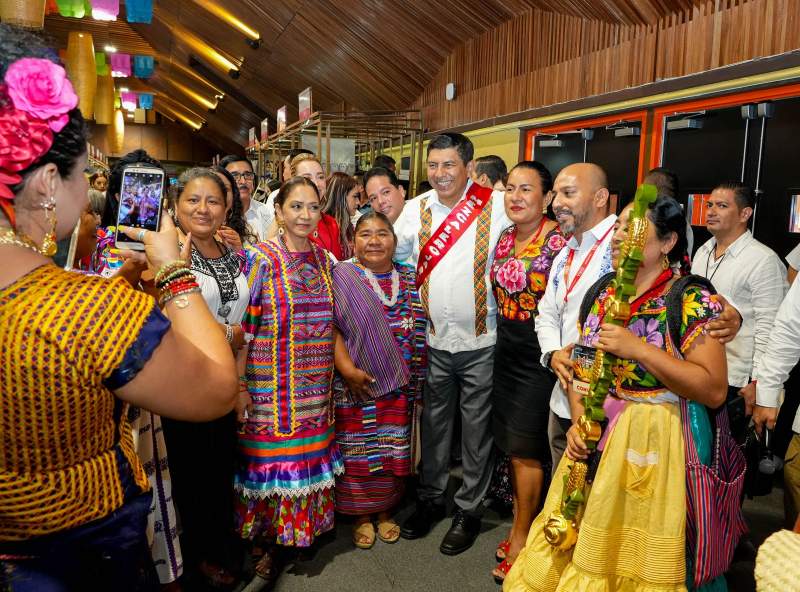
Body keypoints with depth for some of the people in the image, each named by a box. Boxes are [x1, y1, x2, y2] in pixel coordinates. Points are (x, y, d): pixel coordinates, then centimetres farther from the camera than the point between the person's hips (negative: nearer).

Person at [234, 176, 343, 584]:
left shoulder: (323, 259, 7)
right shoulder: (259, 259, -9)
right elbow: (241, 327, -10)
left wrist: (341, 363, 11)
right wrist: (238, 385, -11)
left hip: (316, 385, 5)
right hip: (271, 385, -5)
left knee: (309, 455, 14)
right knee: (272, 455, 4)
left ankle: (301, 530, 36)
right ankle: (269, 539, 26)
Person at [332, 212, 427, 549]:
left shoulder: (409, 278, 6)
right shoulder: (341, 277, -4)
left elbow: (418, 332, 7)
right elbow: (331, 327, -11)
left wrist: (416, 380, 2)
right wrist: (347, 369, -20)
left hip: (399, 385, 3)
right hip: (355, 384, -3)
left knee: (394, 448, 12)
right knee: (358, 449, 7)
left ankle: (385, 511, 33)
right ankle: (361, 515, 28)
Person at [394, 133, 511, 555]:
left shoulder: (496, 206, -7)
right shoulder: (416, 209, 3)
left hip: (481, 341, -3)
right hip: (433, 339, 3)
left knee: (477, 429, 10)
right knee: (433, 424, 17)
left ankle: (469, 509, 30)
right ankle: (430, 498, 37)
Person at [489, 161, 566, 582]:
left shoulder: (558, 241, -15)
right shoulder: (505, 238, 7)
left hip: (538, 357, -7)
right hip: (506, 351, 7)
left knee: (525, 451, 3)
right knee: (513, 447, 16)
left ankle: (521, 538, 21)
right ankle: (520, 522, 34)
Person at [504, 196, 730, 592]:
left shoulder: (692, 301, -13)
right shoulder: (602, 293, 5)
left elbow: (714, 391, -19)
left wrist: (637, 349, -24)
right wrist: (578, 421, -3)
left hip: (652, 438, -5)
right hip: (596, 433, 6)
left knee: (635, 554, 11)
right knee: (580, 542, 17)